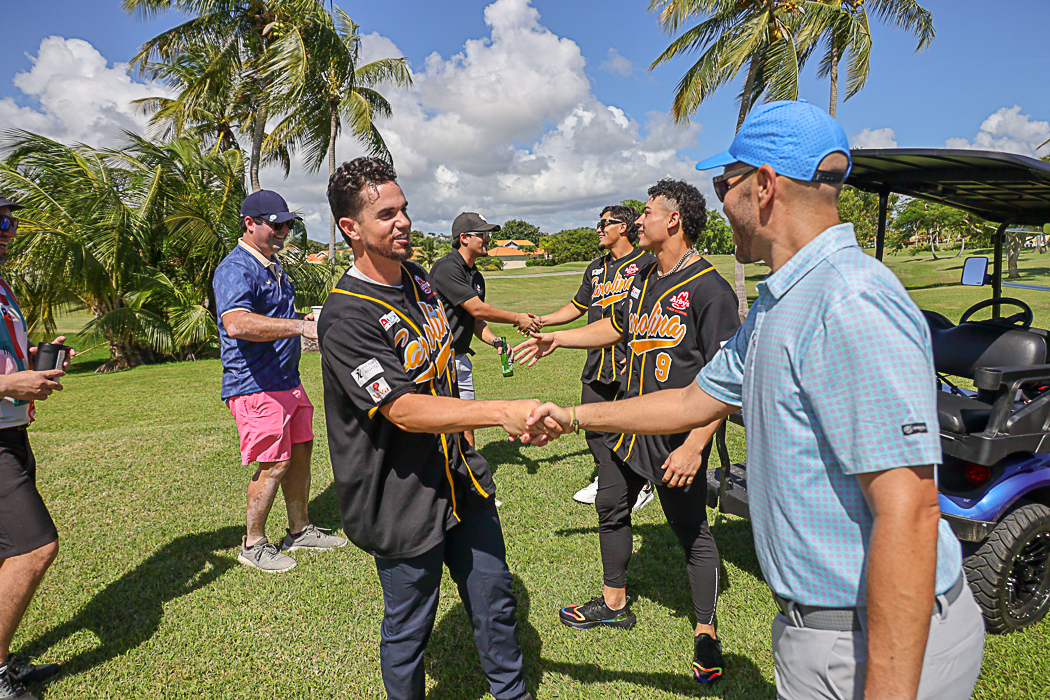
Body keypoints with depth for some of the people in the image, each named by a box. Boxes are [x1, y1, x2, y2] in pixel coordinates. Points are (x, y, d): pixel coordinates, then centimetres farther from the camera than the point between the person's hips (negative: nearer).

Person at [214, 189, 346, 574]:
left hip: (288, 380, 10)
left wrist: (304, 316, 13)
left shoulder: (274, 265, 18)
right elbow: (236, 323, -35)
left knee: (300, 451, 15)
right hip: (255, 385, -10)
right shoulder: (235, 269, -16)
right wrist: (300, 326, -41)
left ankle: (299, 530, 31)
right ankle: (253, 544, 14)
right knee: (274, 464, -5)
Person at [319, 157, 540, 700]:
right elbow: (403, 410, -28)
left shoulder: (421, 280, 6)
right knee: (409, 627, 12)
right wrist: (503, 411, -36)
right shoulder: (346, 317, -21)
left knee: (494, 597, 19)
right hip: (402, 503, -7)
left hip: (460, 478, 7)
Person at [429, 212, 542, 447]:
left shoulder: (476, 276, 14)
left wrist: (495, 341, -5)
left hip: (461, 358, 9)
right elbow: (477, 309, -18)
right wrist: (518, 319, -10)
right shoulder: (447, 268, -16)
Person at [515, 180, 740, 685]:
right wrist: (556, 339, 25)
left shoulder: (710, 289, -17)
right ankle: (614, 604, 41)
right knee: (611, 510, 19)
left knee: (691, 531, 6)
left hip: (677, 439, -8)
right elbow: (616, 327, 26)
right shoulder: (645, 279, 9)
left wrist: (694, 446, -25)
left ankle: (706, 634, 28)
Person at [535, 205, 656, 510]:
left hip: (632, 361, -7)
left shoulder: (647, 264, -3)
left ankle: (641, 485, 16)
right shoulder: (596, 268, 20)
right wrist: (541, 321, 16)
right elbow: (577, 306, 26)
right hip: (597, 360, 7)